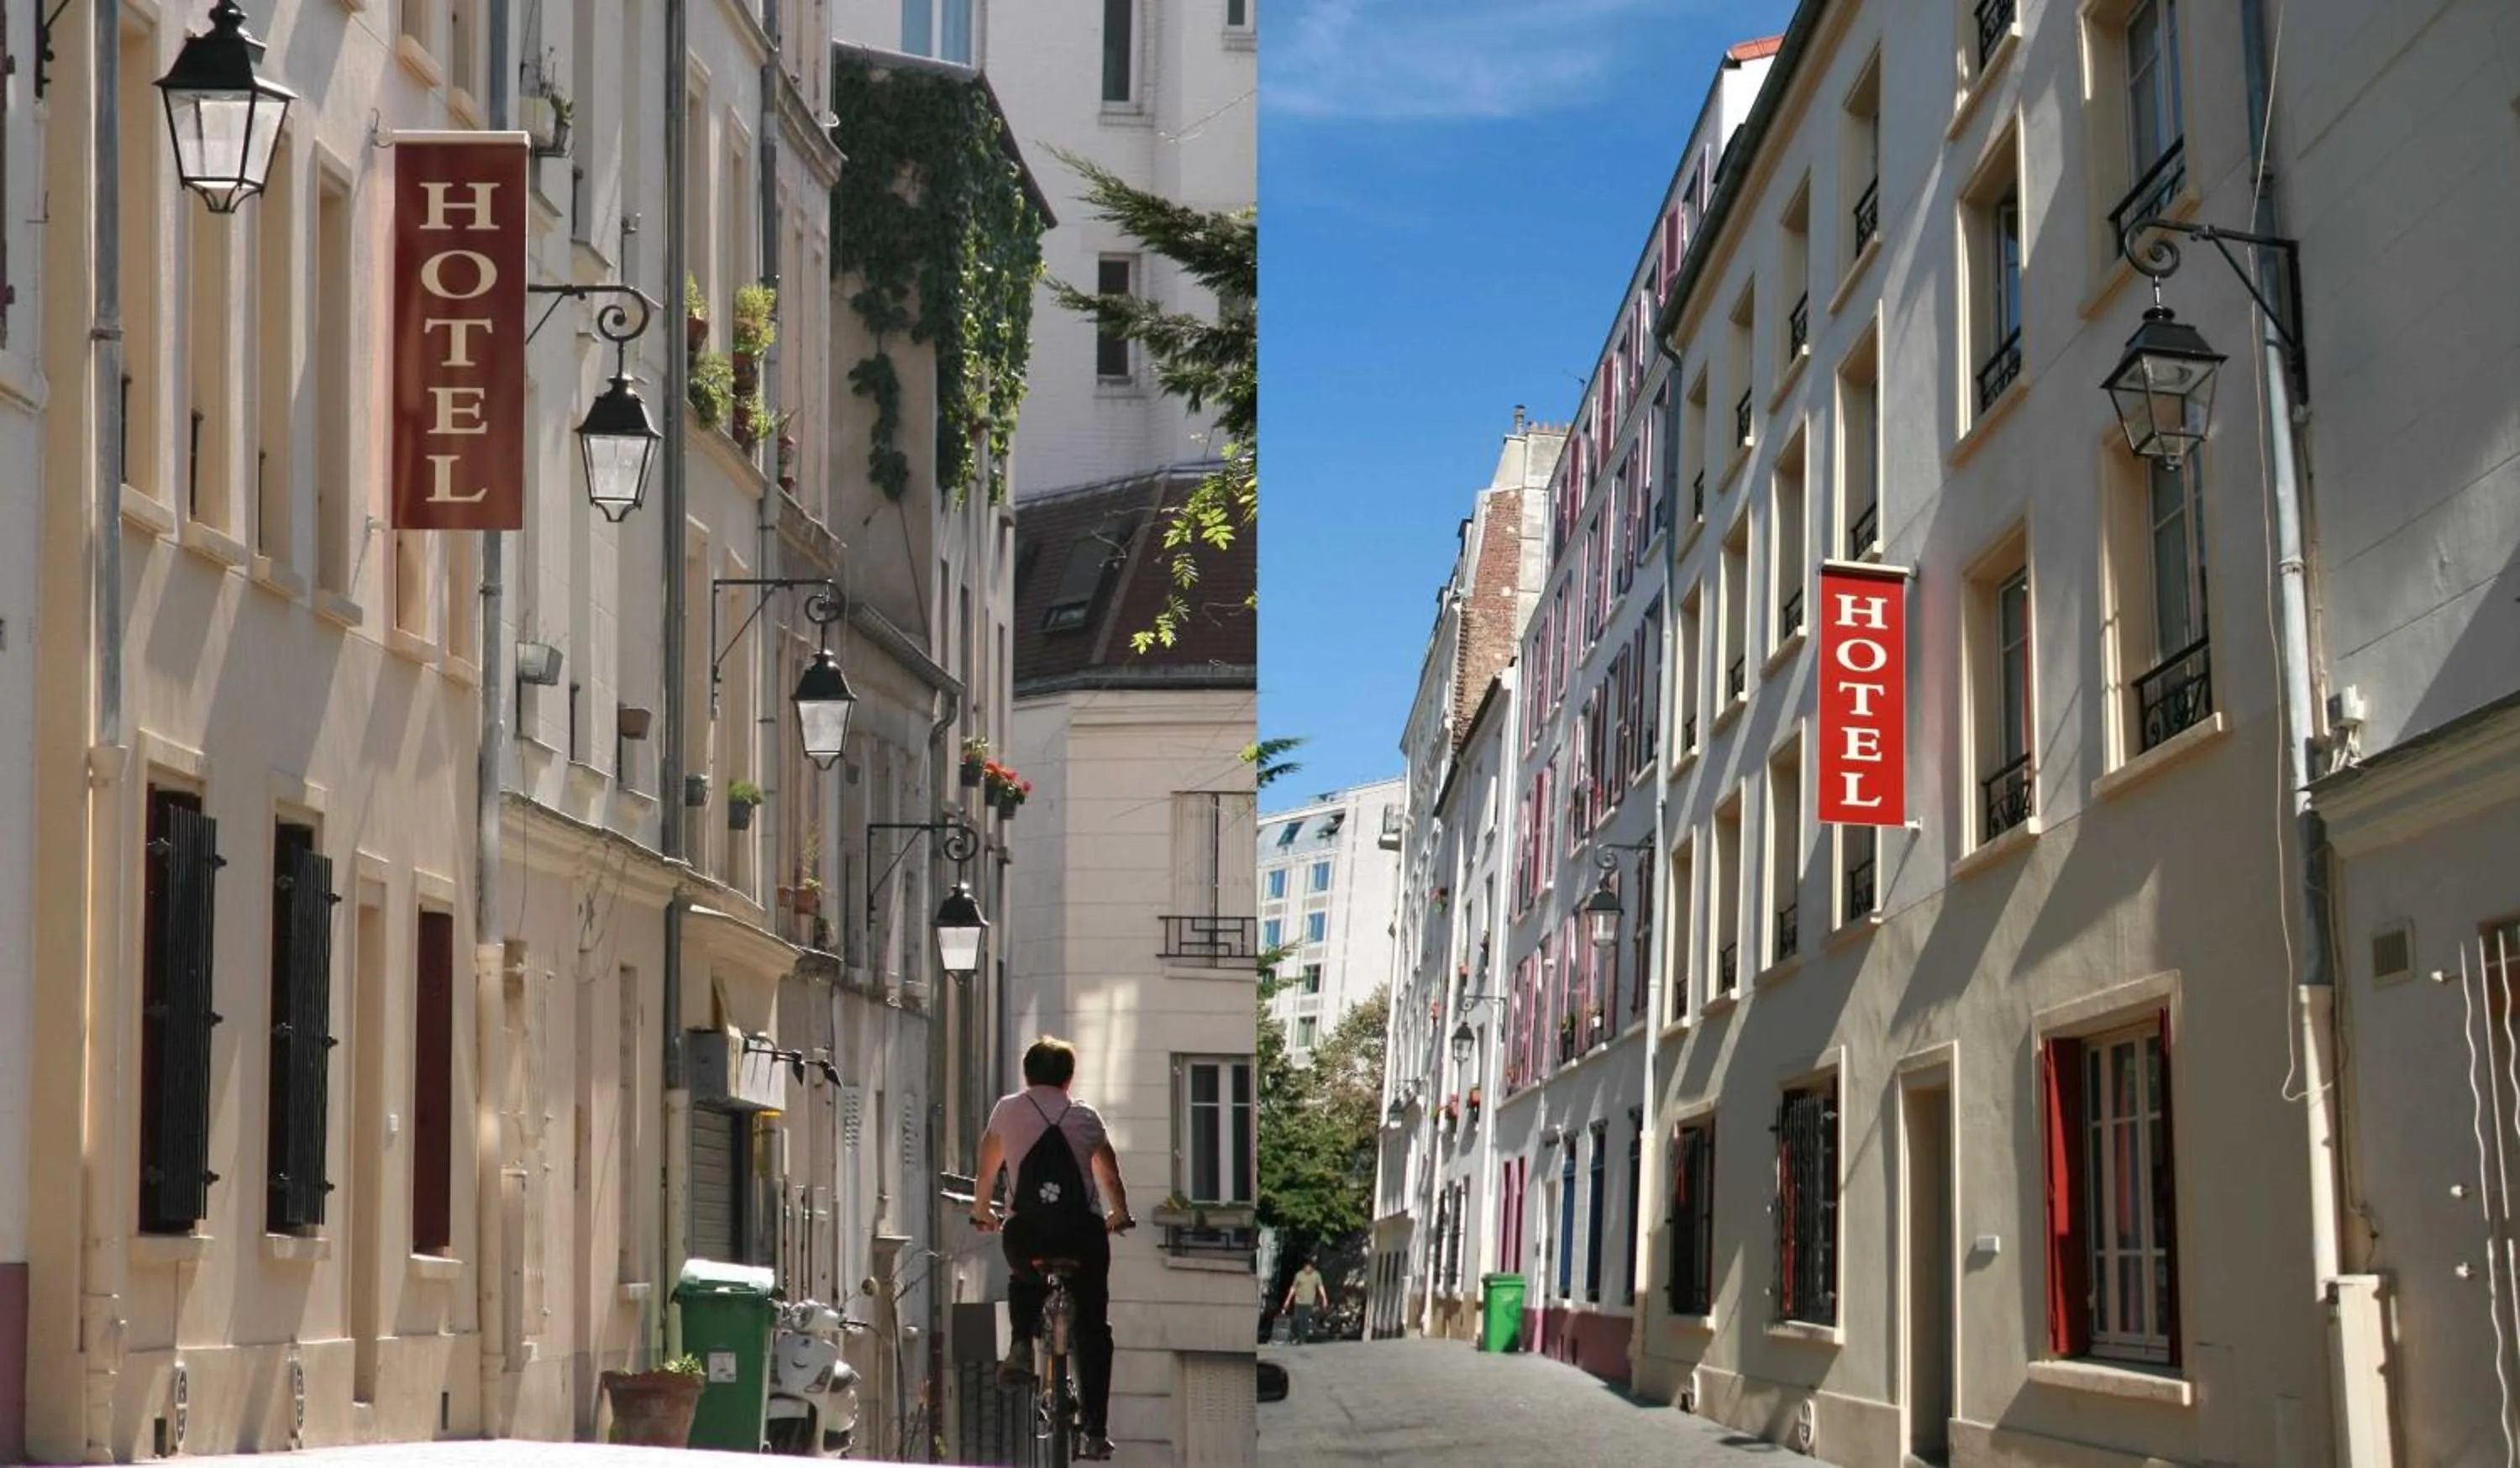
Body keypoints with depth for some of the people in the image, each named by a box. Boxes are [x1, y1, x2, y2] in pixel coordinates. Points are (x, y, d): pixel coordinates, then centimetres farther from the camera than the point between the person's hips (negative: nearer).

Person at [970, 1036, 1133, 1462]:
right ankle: (1096, 1433, 6)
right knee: (1093, 1330, 11)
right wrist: (1120, 1215, 40)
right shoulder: (1086, 1116, 11)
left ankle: (1021, 1346, 8)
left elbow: (986, 1169, 20)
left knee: (1024, 1281, 35)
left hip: (1025, 1234, 0)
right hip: (1082, 1233, 0)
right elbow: (1111, 1178, 21)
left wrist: (981, 1213, 38)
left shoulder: (1008, 1110, 10)